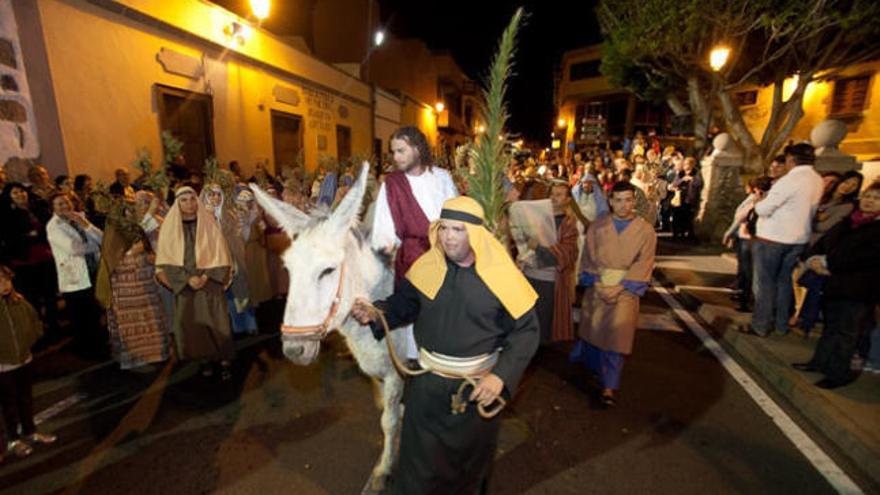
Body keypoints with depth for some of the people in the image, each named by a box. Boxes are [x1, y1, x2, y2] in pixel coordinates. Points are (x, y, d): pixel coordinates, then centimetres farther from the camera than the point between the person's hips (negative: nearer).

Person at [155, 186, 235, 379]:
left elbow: (219, 253, -2)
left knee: (216, 321, -4)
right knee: (191, 323, 1)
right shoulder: (170, 226, 3)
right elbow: (168, 259, -1)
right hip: (183, 283, 1)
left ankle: (224, 361, 3)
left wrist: (205, 277, -12)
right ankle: (204, 359, 14)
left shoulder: (208, 222, 1)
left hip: (210, 281, -1)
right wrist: (188, 279, -13)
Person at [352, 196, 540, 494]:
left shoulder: (500, 274, -19)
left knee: (472, 454, 26)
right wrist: (375, 313, -14)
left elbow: (526, 330, -14)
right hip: (427, 381, 2)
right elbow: (404, 303, 4)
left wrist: (501, 376, -24)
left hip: (480, 385, -1)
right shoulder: (426, 266, -10)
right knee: (420, 456, 21)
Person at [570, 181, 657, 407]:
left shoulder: (645, 230, -2)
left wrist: (619, 287, -15)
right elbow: (588, 258, 1)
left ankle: (609, 386, 8)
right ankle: (591, 363, 42)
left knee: (616, 334, -6)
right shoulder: (597, 227, 2)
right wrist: (597, 283, -12)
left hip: (626, 289, -1)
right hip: (597, 287, 2)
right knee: (593, 328, 11)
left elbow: (643, 265, -6)